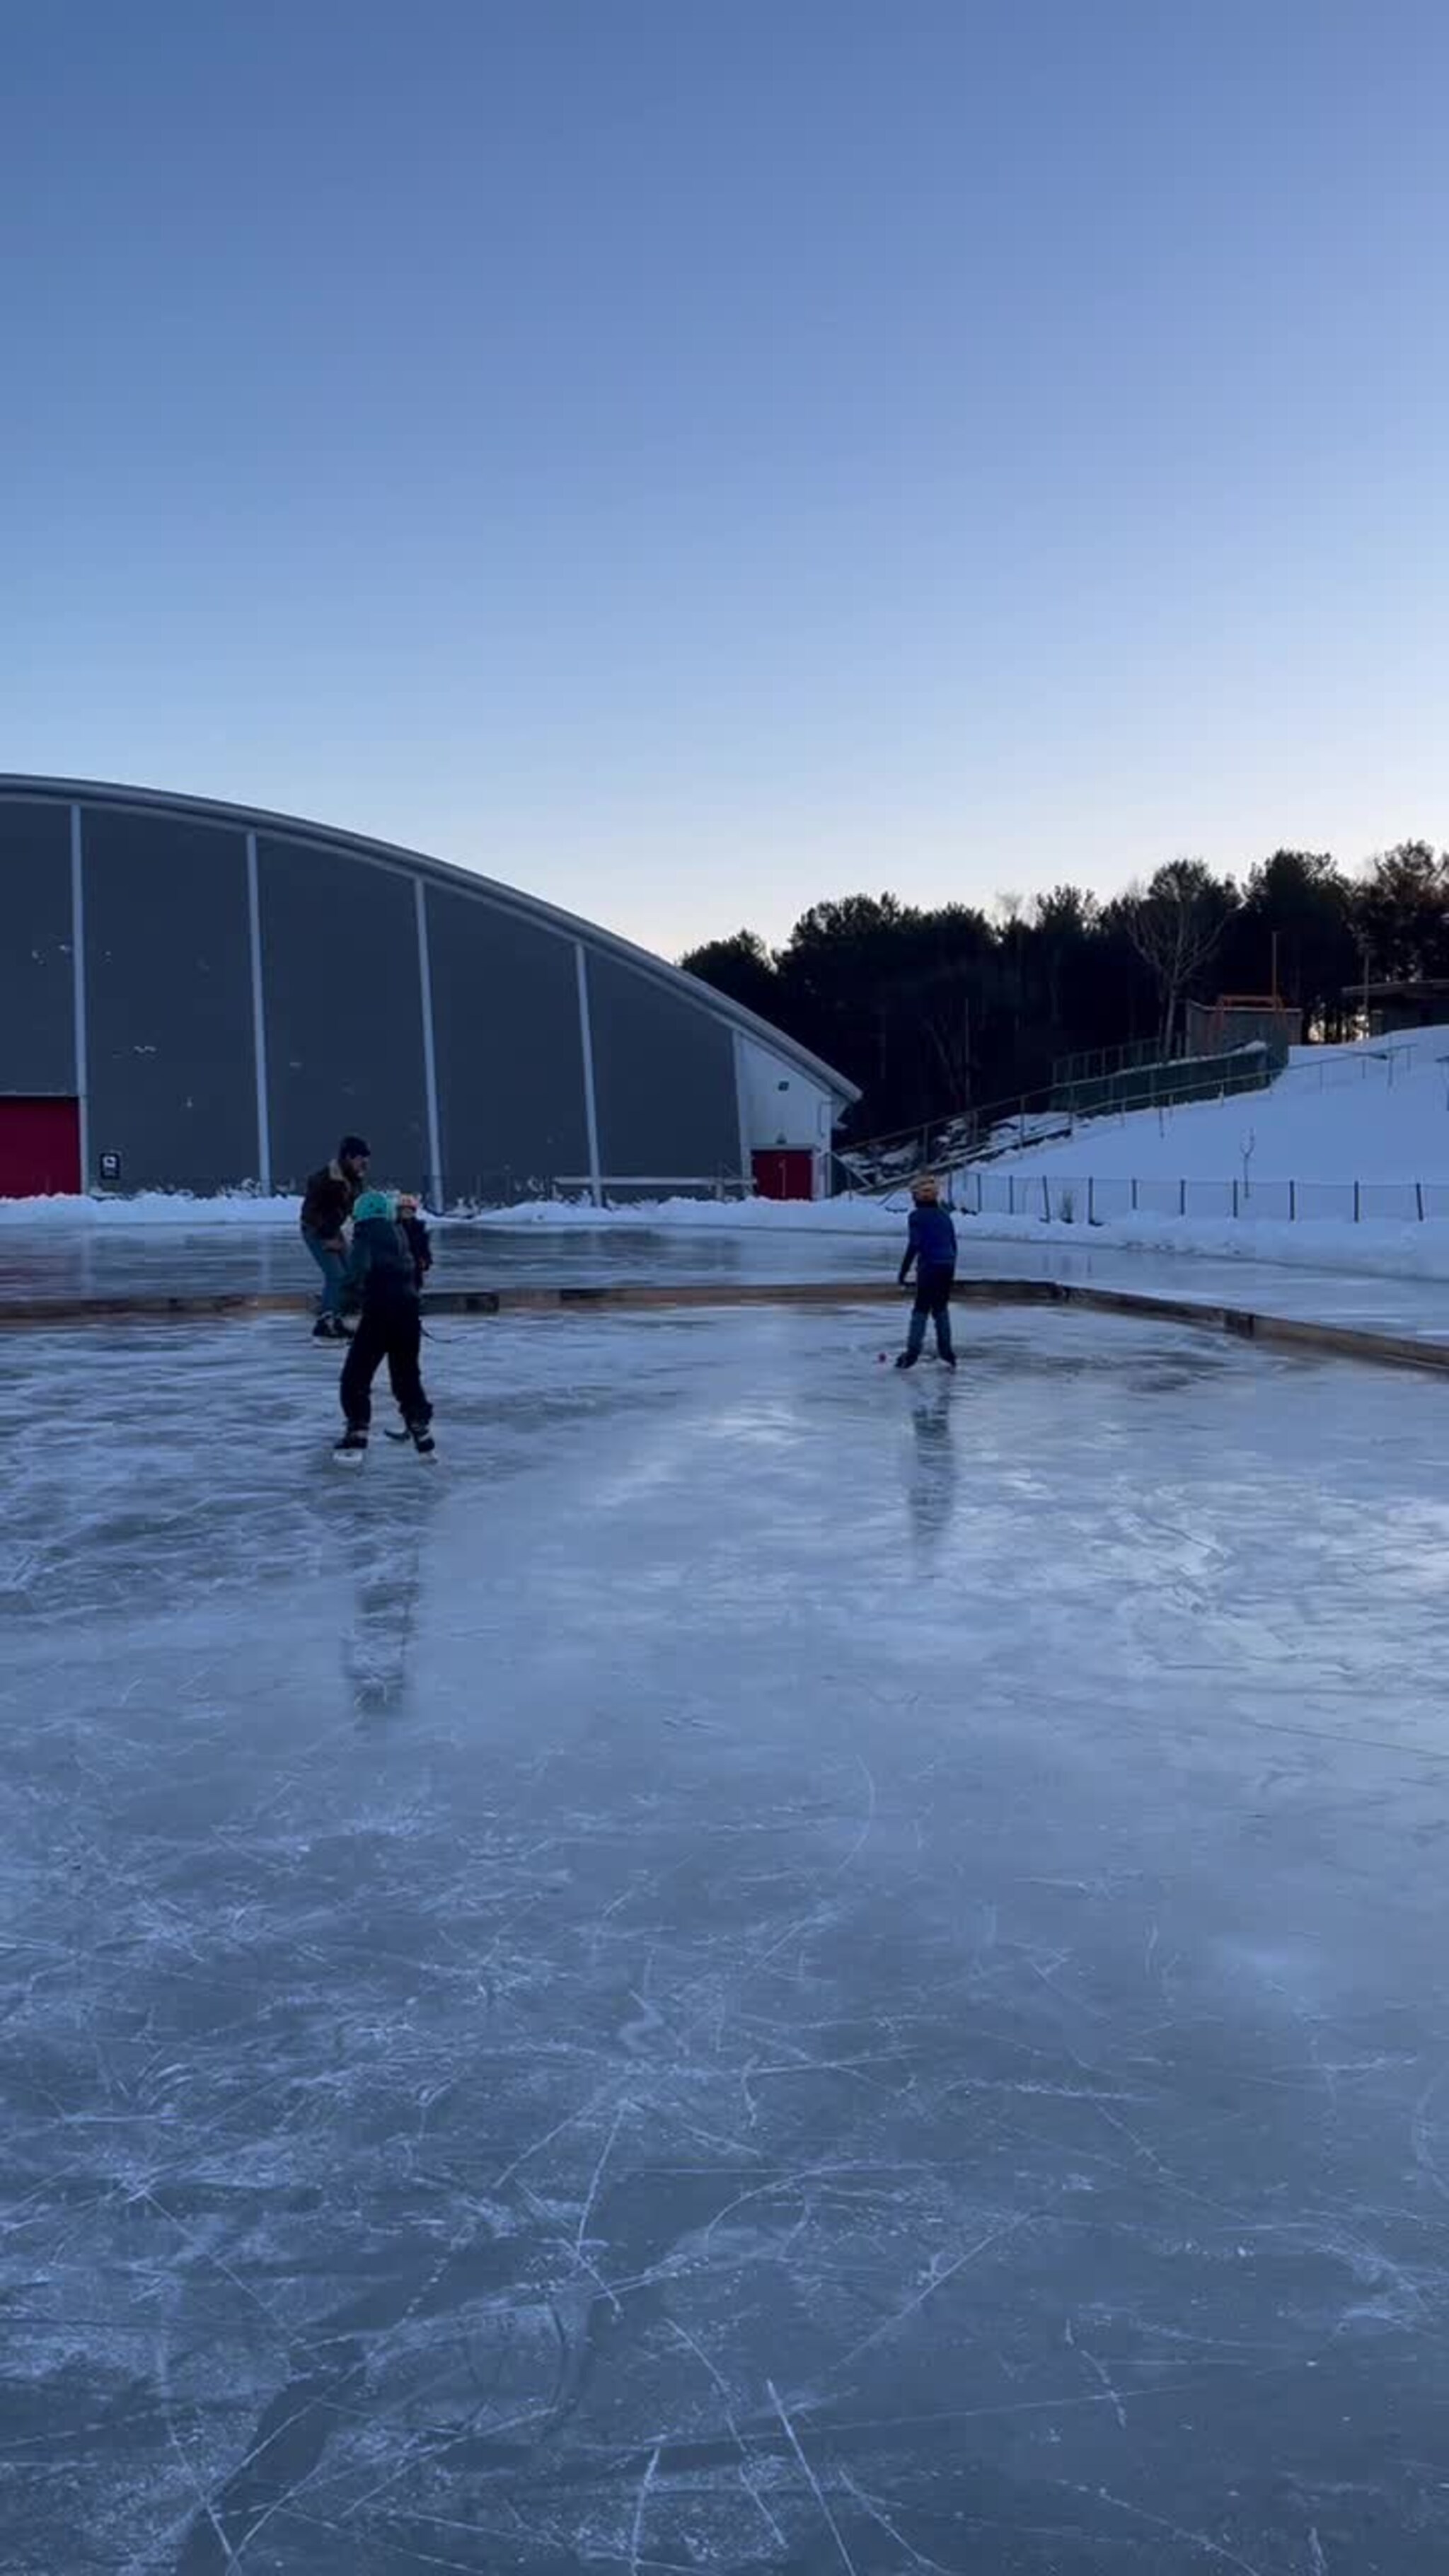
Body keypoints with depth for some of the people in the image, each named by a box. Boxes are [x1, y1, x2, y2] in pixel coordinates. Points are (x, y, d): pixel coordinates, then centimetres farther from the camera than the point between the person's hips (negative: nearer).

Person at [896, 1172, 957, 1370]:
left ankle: (912, 1352, -8)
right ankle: (946, 1352, 17)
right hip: (947, 1266, 6)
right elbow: (953, 1244, 15)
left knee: (921, 1310, -3)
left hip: (929, 1268, -6)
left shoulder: (917, 1216, -8)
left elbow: (914, 1245, -14)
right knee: (941, 1309, 16)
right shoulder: (944, 1215, 11)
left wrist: (904, 1271, -8)